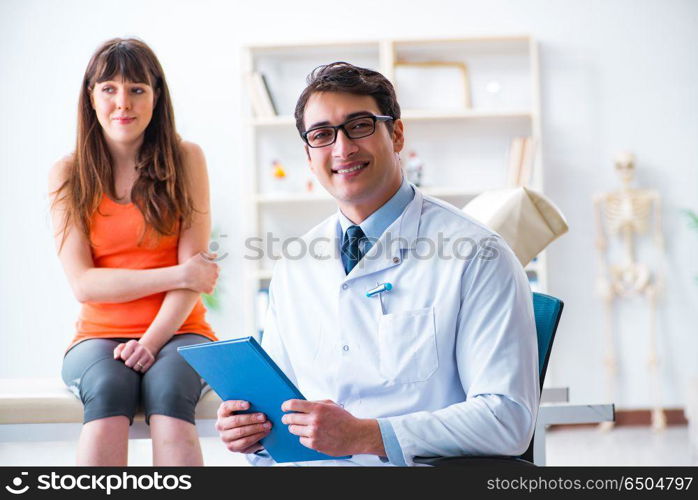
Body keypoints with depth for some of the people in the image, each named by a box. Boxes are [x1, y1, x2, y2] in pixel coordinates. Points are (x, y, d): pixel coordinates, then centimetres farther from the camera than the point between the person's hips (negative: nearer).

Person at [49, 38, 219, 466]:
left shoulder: (185, 159, 3)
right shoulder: (68, 175, 4)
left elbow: (195, 266, -4)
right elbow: (83, 282, -4)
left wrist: (152, 341, -17)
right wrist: (177, 275, -11)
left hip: (177, 331, 0)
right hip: (100, 334, 0)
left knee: (168, 387, -34)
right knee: (108, 387, -33)